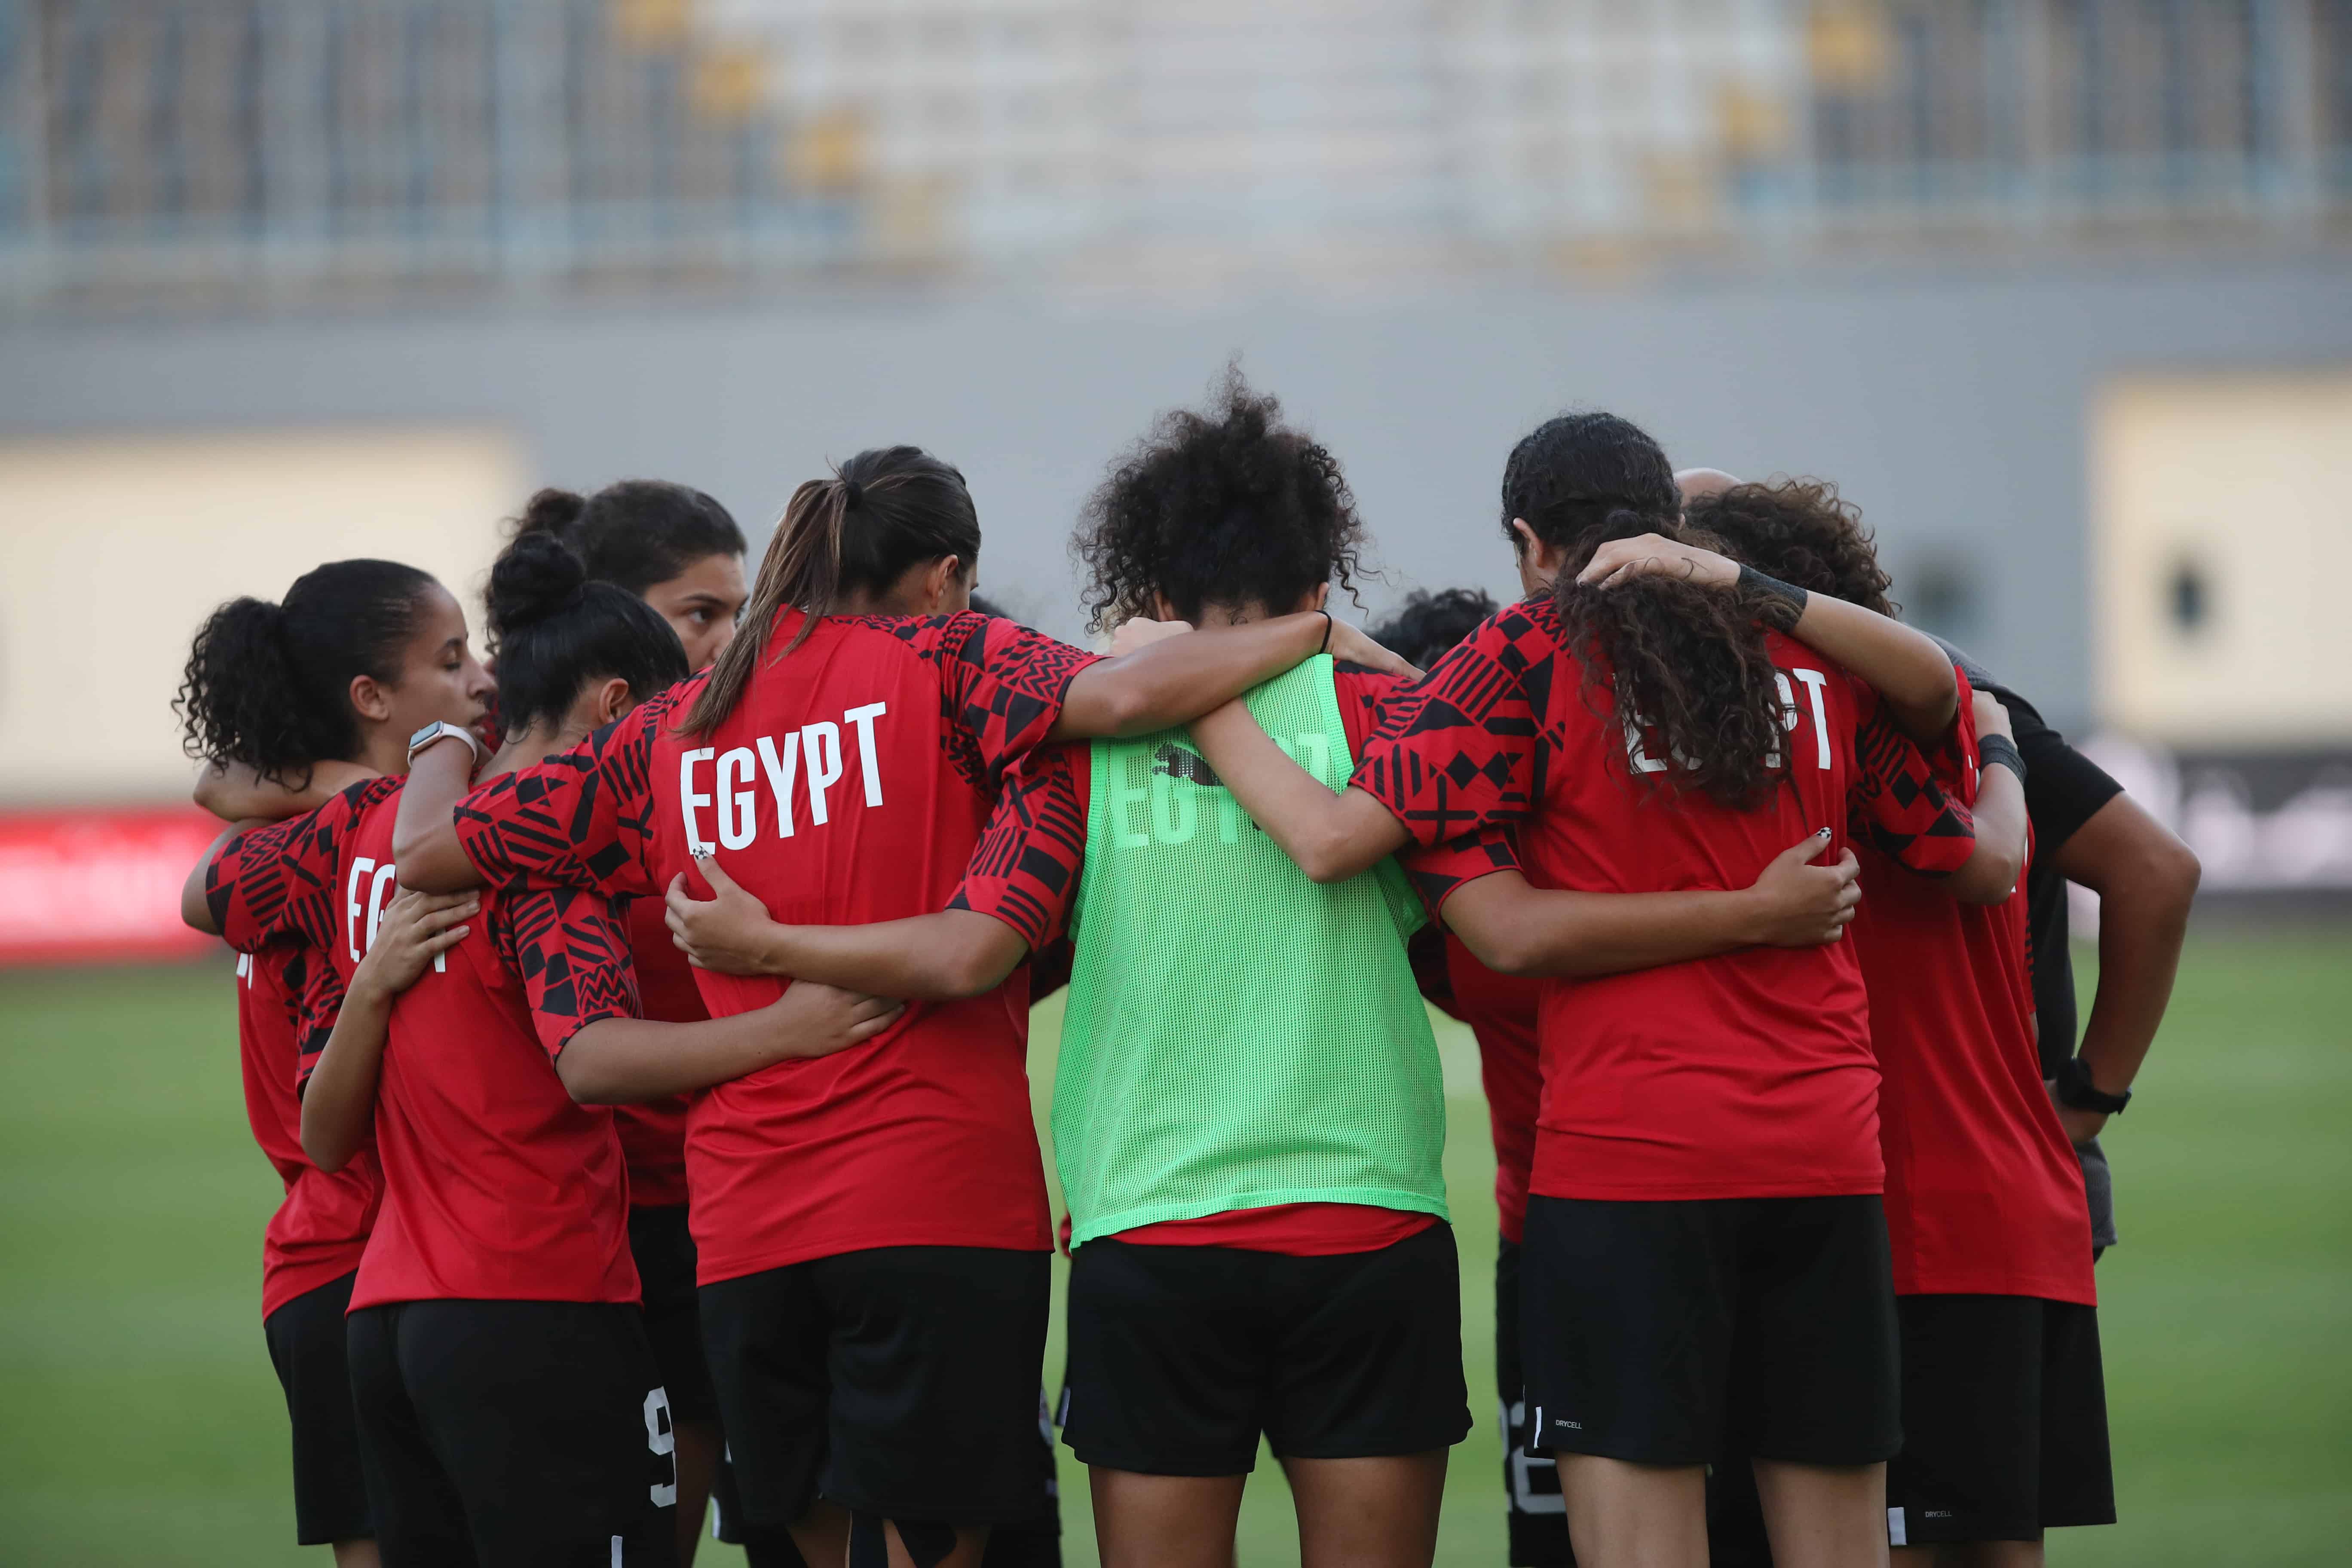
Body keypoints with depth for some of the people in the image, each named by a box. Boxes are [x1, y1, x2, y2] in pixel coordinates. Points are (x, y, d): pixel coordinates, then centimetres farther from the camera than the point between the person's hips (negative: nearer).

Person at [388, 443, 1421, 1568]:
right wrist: (1313, 631, -5)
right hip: (940, 1201, -4)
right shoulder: (940, 663, 0)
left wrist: (446, 739, 35)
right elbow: (1123, 697, -18)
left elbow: (431, 851, 14)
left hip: (744, 1232, 4)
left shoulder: (671, 730, 12)